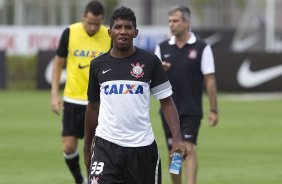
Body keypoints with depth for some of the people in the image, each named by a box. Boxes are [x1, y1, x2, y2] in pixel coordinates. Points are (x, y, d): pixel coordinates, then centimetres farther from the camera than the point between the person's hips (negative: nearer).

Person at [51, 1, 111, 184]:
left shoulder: (110, 37, -5)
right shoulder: (70, 33, -5)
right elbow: (58, 64, 5)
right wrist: (55, 95, -1)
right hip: (73, 100, 1)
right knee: (69, 147, 0)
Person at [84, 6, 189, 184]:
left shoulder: (150, 61, -1)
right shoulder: (98, 65, 5)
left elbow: (167, 103, 0)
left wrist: (177, 139, -14)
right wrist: (87, 147, 18)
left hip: (142, 146, 0)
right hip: (106, 145, 0)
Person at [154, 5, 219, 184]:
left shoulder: (202, 48, -4)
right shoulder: (162, 47, 6)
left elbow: (210, 80, -4)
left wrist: (214, 110, -7)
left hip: (191, 110, -4)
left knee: (189, 149, -15)